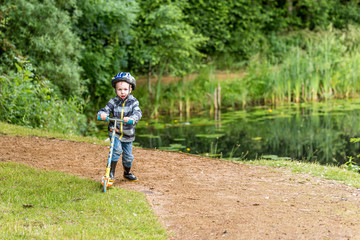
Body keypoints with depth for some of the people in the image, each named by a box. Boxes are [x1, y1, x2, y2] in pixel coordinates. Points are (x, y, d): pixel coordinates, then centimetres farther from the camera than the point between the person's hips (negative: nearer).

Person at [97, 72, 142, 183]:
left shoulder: (133, 102, -5)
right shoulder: (113, 102, -3)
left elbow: (138, 113, -19)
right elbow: (105, 110, -7)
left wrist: (131, 118, -41)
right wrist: (102, 113, -32)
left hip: (128, 134, 1)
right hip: (115, 132, -1)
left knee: (128, 156, 9)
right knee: (117, 149, -24)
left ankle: (127, 173, 37)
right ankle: (111, 173, -17)